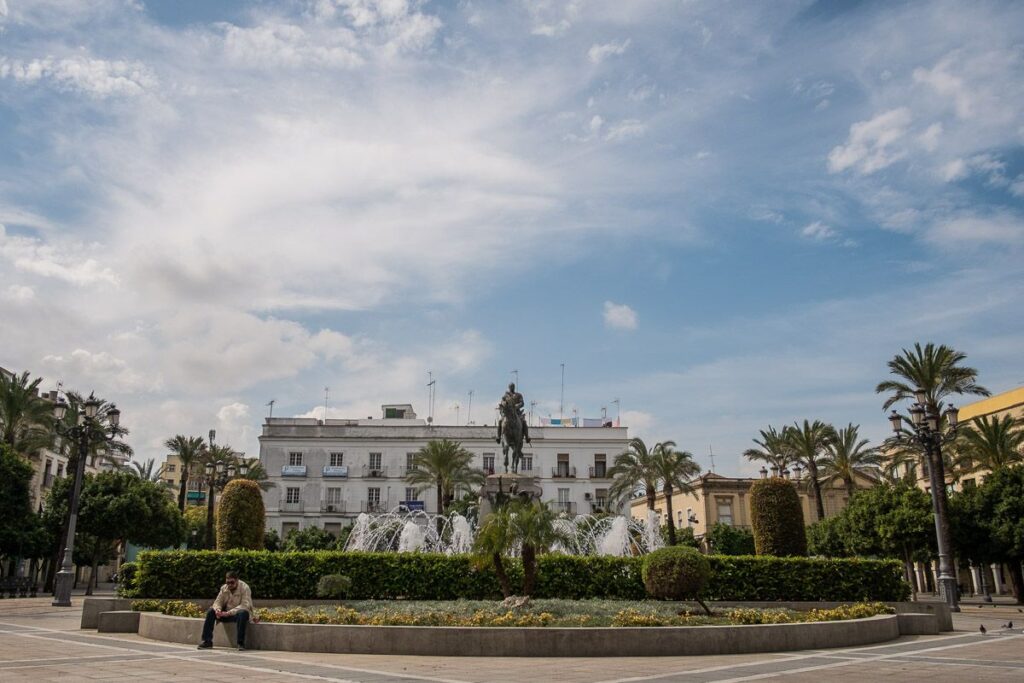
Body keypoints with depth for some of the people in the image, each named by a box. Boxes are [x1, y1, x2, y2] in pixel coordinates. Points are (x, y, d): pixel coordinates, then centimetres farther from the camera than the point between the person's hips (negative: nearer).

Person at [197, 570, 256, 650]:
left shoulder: (244, 588, -18)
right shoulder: (224, 588, -1)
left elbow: (245, 605, -27)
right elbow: (218, 601, -2)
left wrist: (229, 613, -37)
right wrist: (218, 609, -27)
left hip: (240, 613, -5)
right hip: (226, 613, 6)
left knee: (243, 613, -39)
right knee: (211, 611, -14)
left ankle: (241, 643, -32)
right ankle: (207, 641, -11)